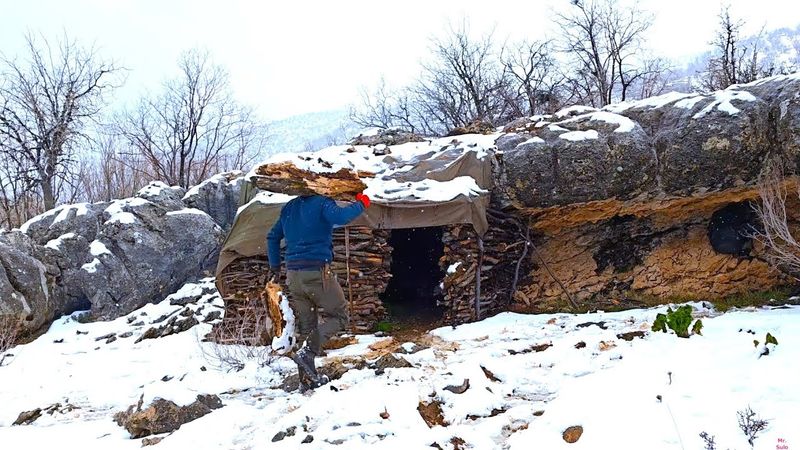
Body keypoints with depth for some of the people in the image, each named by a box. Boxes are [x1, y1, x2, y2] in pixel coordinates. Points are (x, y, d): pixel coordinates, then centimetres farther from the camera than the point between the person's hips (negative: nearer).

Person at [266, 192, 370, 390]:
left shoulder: (289, 207, 18)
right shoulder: (322, 203, -5)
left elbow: (272, 237, 24)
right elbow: (340, 217, -25)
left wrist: (275, 266, 32)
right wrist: (360, 204, -8)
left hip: (293, 275, 7)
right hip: (317, 271, -7)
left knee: (305, 326, 11)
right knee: (339, 317, 6)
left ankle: (307, 379, 10)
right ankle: (306, 351, -13)